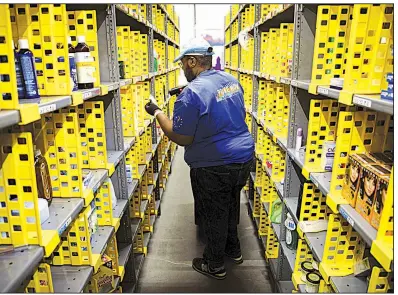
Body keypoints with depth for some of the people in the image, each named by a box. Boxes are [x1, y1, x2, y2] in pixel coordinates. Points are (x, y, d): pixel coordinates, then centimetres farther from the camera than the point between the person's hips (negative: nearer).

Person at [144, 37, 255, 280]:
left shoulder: (192, 93, -22)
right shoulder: (232, 80, 3)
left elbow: (182, 139, -17)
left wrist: (157, 113, -6)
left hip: (214, 167, -7)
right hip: (244, 157, 8)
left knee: (214, 215, 12)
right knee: (231, 206, 26)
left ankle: (215, 265, 32)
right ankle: (234, 250, 46)